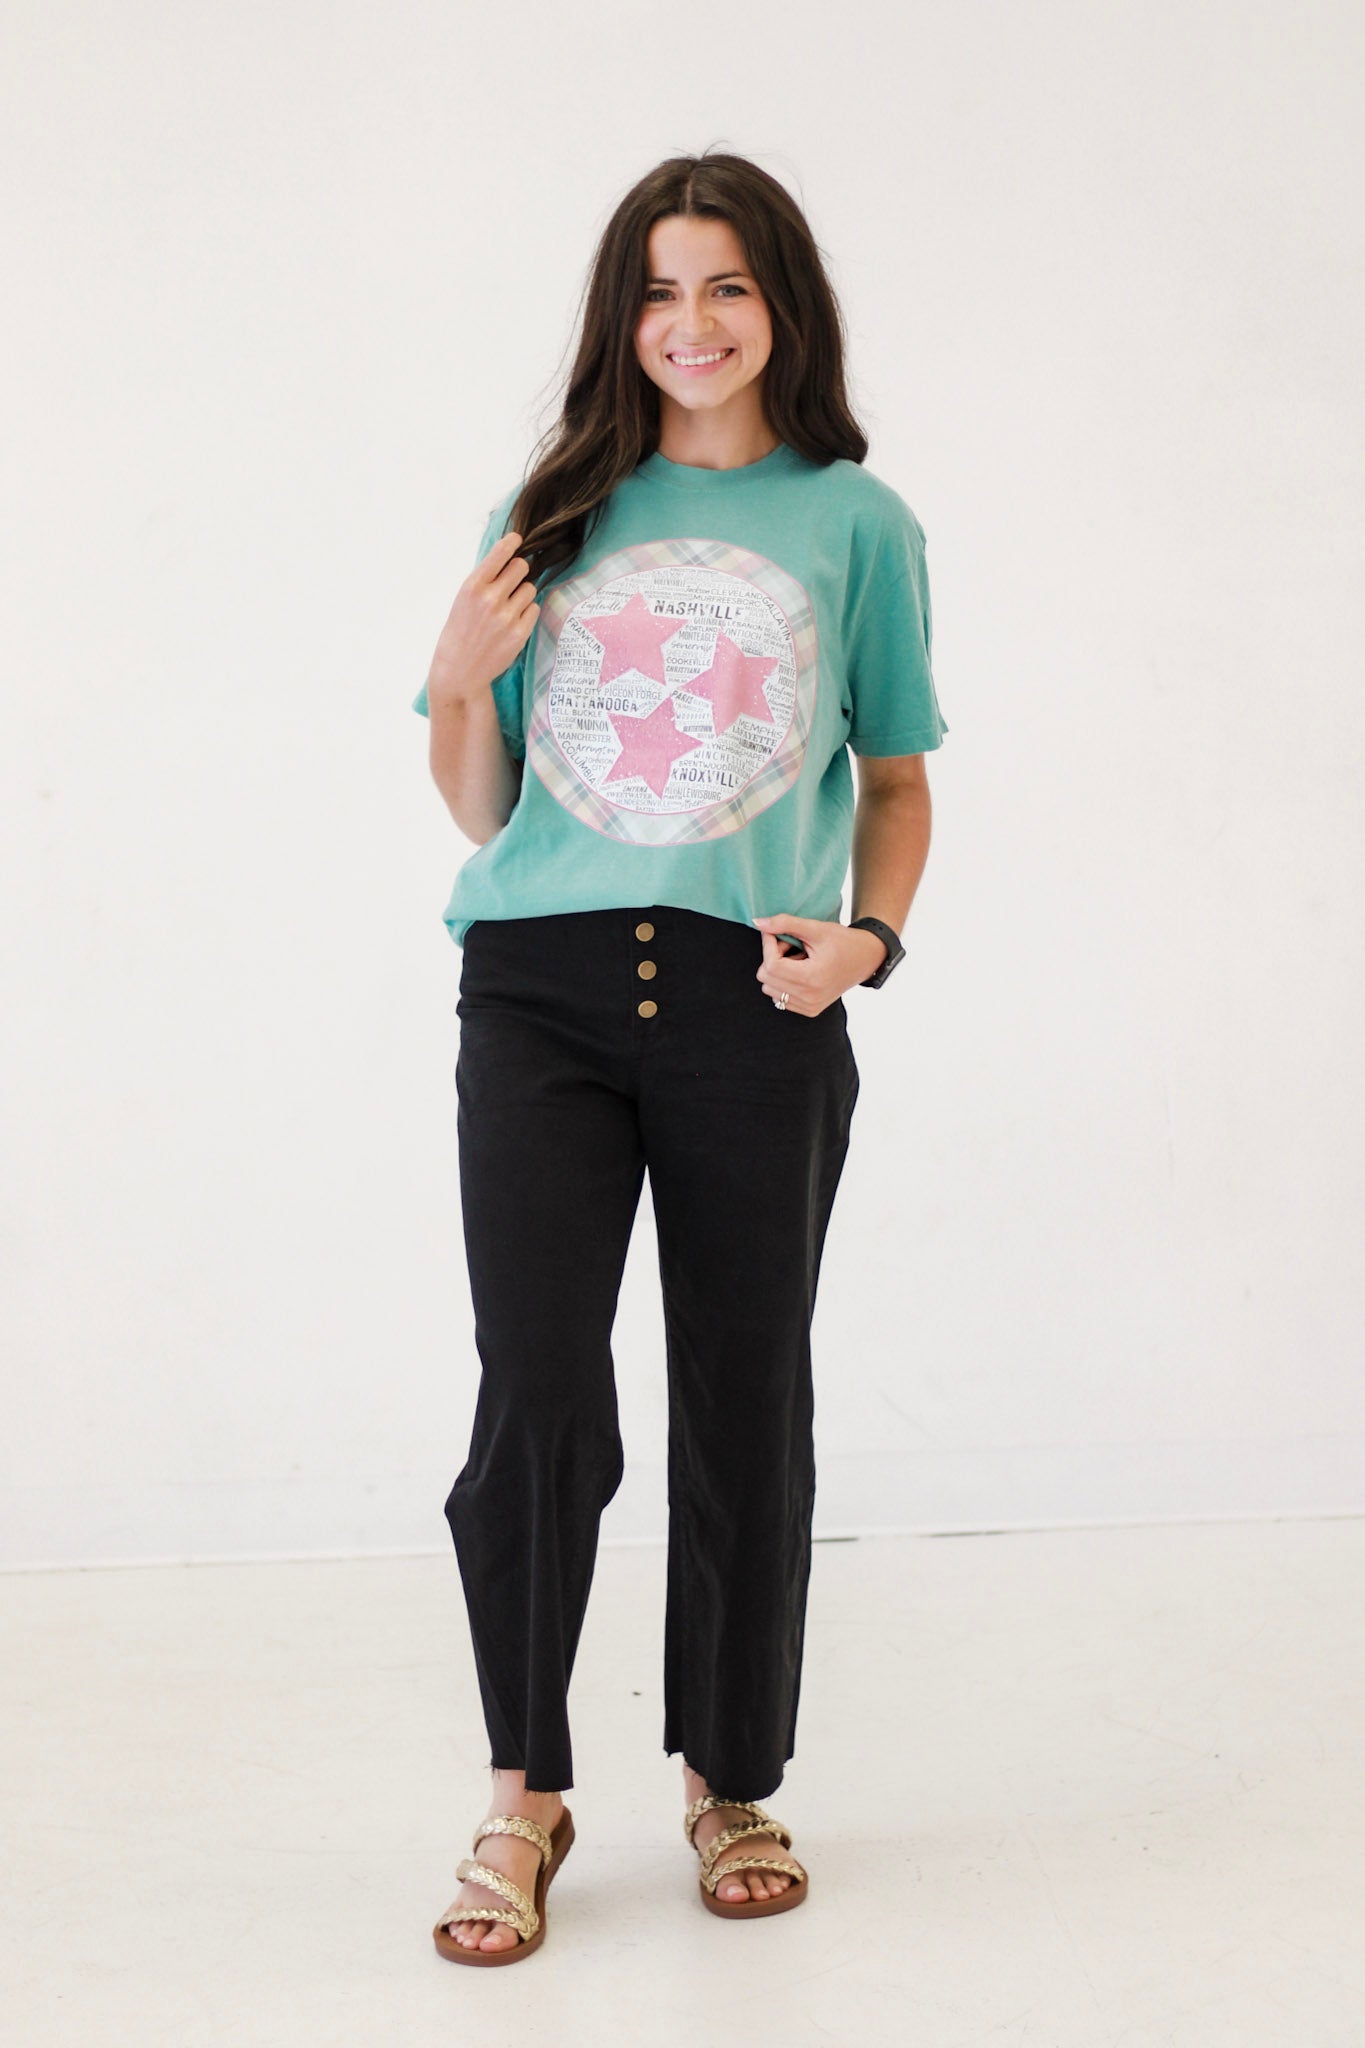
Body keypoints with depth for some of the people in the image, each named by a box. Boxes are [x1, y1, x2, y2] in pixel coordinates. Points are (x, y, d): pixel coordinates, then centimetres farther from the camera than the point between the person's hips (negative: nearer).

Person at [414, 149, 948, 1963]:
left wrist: (870, 935, -2)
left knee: (748, 1400, 7)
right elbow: (481, 809, 16)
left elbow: (898, 777, 15)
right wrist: (458, 685, -3)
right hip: (543, 990, 1)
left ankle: (734, 1781, 26)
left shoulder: (855, 521, 9)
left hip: (753, 1003, 0)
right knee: (538, 1391, -8)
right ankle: (526, 1795, 11)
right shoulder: (556, 514, 13)